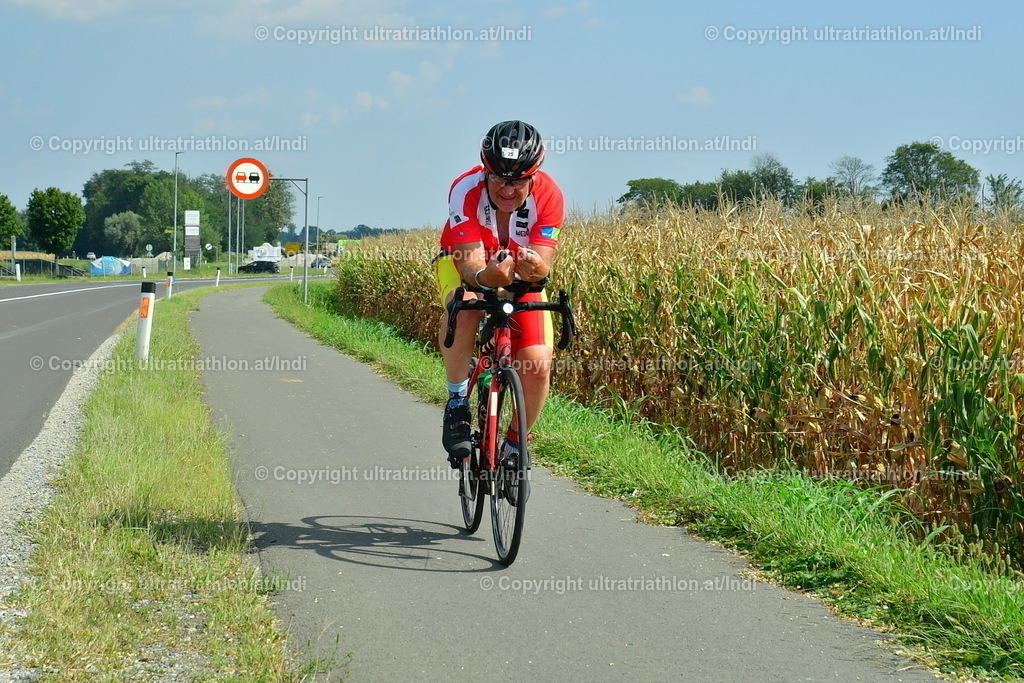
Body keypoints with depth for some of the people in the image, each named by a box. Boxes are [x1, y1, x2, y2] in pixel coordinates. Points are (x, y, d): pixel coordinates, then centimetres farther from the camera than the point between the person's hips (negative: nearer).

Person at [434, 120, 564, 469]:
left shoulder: (547, 195, -28)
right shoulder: (466, 190, -32)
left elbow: (542, 265, -32)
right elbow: (472, 265, -37)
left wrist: (537, 270, -56)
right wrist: (487, 277, -60)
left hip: (521, 274, 2)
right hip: (466, 263, -2)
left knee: (538, 363, -18)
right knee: (463, 310, -39)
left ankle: (515, 443, 9)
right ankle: (457, 403, -18)